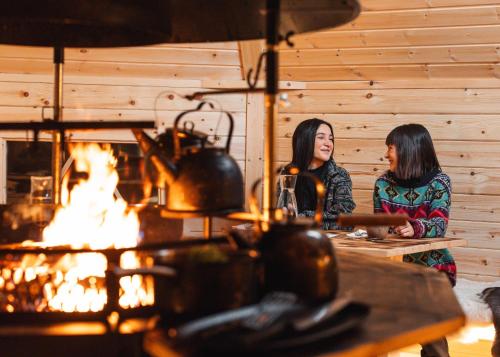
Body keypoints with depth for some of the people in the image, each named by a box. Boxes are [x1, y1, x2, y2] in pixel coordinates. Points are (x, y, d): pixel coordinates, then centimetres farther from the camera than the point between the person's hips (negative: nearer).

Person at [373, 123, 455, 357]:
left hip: (432, 265, -4)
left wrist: (415, 228, -42)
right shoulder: (383, 183, 4)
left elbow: (439, 225, -22)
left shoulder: (439, 182, -8)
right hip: (393, 263, 4)